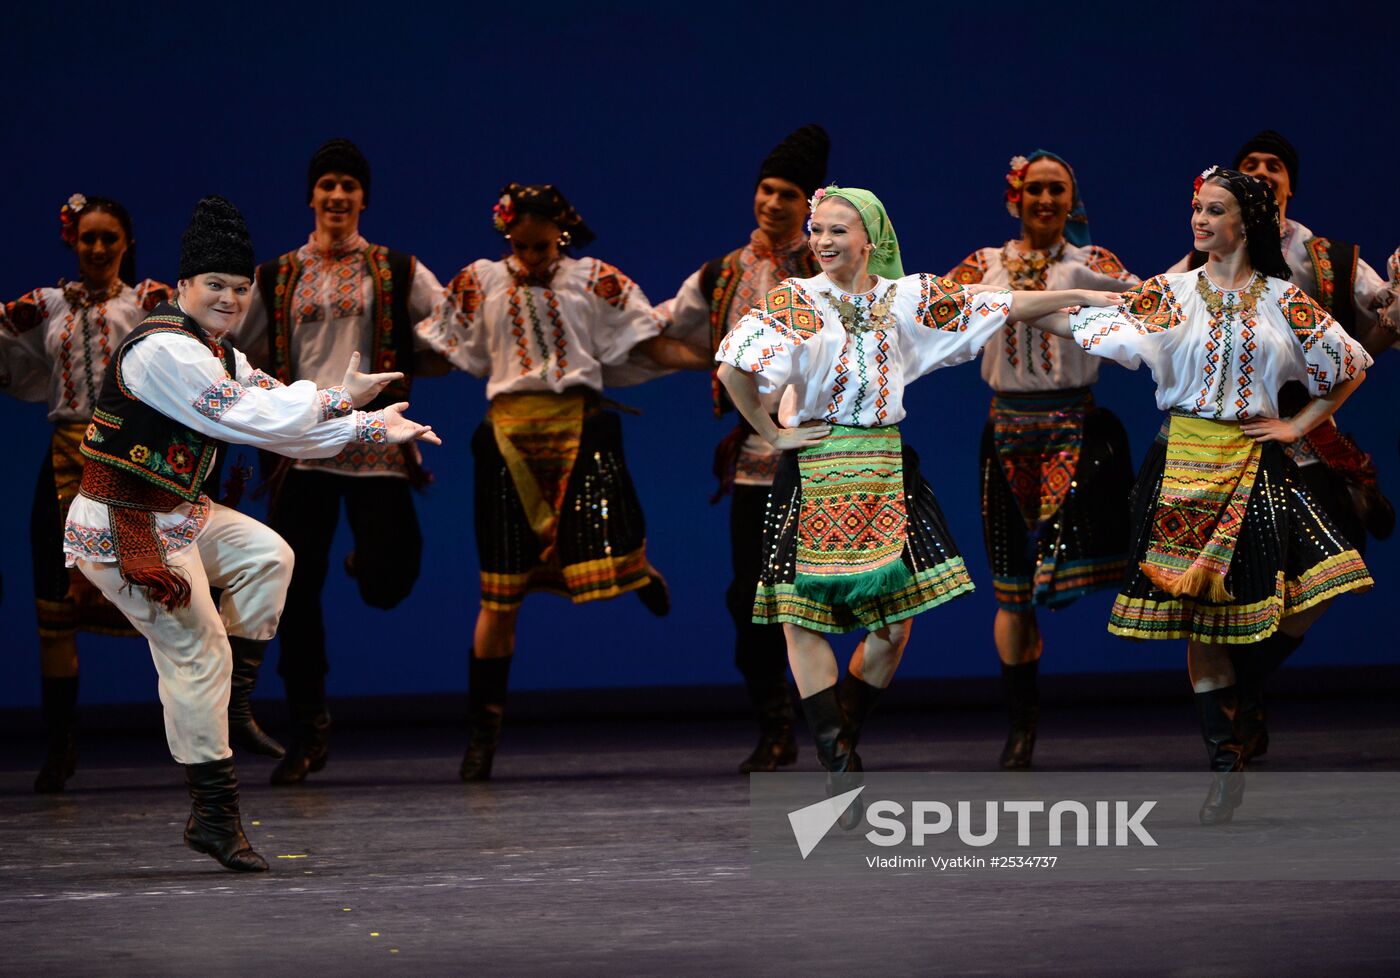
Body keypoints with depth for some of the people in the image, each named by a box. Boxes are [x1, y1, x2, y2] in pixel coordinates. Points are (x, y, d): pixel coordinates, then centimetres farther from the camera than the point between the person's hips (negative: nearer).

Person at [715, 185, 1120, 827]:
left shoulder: (908, 297, 7)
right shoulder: (797, 301, -5)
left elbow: (996, 308, 13)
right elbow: (733, 370, -15)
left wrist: (1077, 295, 16)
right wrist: (772, 435, -12)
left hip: (885, 472, 3)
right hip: (815, 477, -3)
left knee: (896, 622, 1)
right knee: (802, 618, -6)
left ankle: (843, 744, 19)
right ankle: (838, 767, 1)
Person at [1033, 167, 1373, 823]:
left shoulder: (1283, 301, 5)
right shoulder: (1171, 294, 5)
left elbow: (1350, 365, 13)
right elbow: (1083, 324, -1)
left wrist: (1299, 426, 6)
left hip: (1254, 466, 0)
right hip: (1185, 464, 0)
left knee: (1292, 617, -13)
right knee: (1199, 618, 0)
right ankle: (1226, 767, 8)